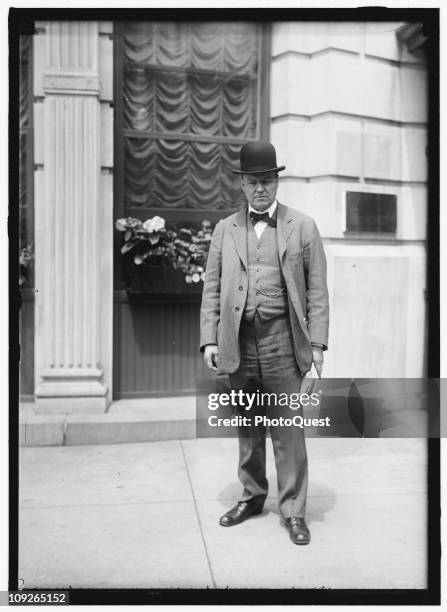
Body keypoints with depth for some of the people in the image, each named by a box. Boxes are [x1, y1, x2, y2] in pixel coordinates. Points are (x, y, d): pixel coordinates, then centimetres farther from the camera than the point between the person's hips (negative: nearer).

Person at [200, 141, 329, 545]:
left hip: (282, 338, -2)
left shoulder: (303, 226, 5)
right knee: (247, 427, 13)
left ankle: (293, 511, 13)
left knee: (287, 428, 0)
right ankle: (252, 497, 29)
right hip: (238, 341, 3)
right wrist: (209, 339, 1)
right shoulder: (225, 229, 12)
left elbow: (317, 289, 2)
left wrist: (317, 342, -5)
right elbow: (212, 288, 10)